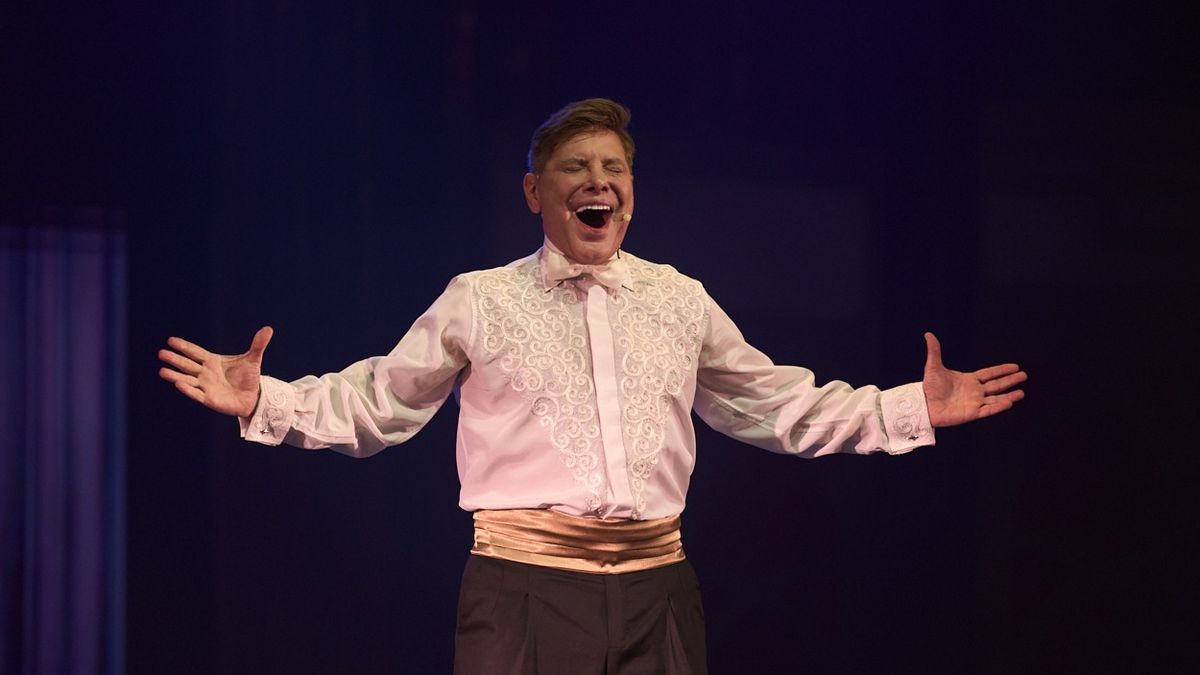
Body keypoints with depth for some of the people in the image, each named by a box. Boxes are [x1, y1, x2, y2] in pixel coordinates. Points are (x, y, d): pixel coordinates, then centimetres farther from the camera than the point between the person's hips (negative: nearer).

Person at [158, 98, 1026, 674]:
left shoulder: (681, 302, 14)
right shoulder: (480, 302, 6)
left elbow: (778, 405, 23)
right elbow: (373, 404, 11)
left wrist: (914, 408, 18)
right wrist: (265, 401, -3)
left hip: (654, 590, 3)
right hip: (524, 585, -3)